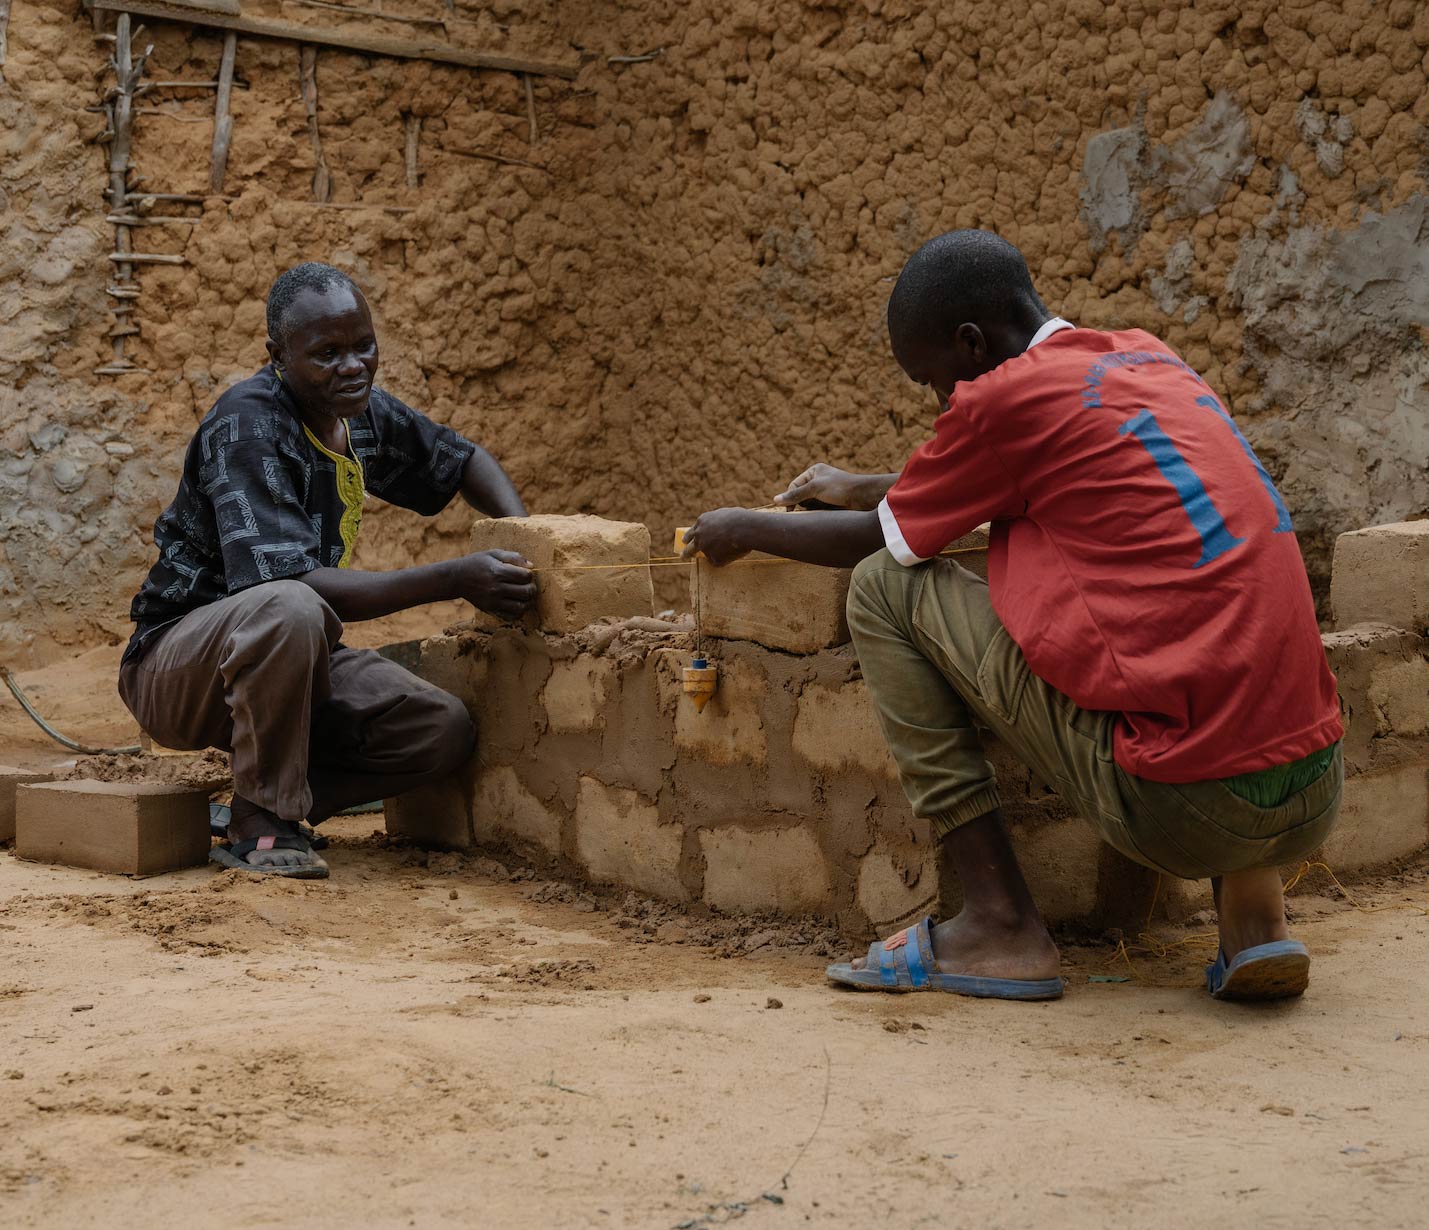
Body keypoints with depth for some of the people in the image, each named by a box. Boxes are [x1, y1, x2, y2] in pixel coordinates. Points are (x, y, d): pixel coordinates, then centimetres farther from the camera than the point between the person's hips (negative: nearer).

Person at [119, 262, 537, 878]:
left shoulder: (366, 412, 1)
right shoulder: (248, 424, -23)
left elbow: (463, 459, 21)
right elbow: (289, 582, -34)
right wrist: (454, 579, -36)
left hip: (288, 661, 7)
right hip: (176, 660, -7)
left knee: (445, 732, -13)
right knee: (287, 610, -40)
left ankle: (265, 800, -1)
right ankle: (261, 823, -21)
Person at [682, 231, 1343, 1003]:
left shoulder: (1010, 394, -5)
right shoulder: (1147, 360, 17)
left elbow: (882, 543, 11)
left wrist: (746, 530, 29)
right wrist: (863, 488, 47)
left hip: (1180, 808, -7)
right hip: (1316, 805, 7)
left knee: (883, 588, 4)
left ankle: (1002, 927, 5)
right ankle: (1252, 909, 15)